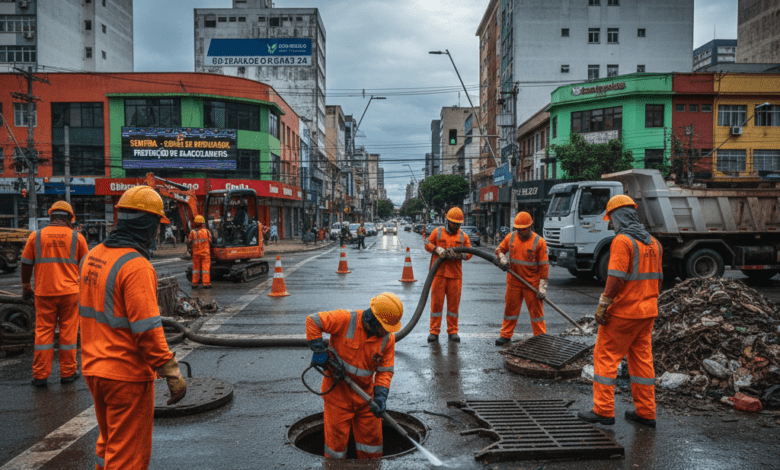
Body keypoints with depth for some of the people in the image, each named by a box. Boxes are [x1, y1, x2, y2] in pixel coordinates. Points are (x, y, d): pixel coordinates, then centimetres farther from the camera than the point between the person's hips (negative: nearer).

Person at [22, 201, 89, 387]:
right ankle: (68, 372, 13)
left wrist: (26, 287, 21)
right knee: (68, 332, 7)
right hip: (70, 291, -1)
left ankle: (40, 375, 11)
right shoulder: (77, 237, 0)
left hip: (44, 293, 1)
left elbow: (26, 264, 8)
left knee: (43, 332, 8)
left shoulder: (36, 236, 2)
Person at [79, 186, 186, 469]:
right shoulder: (136, 267, -22)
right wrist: (172, 373, -17)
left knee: (108, 444, 26)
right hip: (127, 375, -9)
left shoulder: (93, 256, 5)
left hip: (94, 368, 9)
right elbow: (147, 330, -24)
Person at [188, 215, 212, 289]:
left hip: (196, 253, 2)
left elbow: (189, 243, -2)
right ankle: (206, 283, -4)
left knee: (196, 267, 12)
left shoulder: (192, 232, -2)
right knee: (206, 267, 0)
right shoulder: (207, 231, -4)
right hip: (205, 252, -2)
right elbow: (210, 242, -1)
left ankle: (194, 284, 13)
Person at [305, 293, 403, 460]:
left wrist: (380, 396, -17)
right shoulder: (345, 320, -20)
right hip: (338, 391, -4)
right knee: (336, 439, 5)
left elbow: (385, 371, -3)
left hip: (365, 394, 4)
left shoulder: (388, 338, -7)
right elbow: (312, 321, -18)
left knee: (372, 439, 11)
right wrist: (319, 351, -20)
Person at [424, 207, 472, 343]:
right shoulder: (437, 232, 9)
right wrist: (437, 249, -12)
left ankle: (453, 332, 14)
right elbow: (428, 244, 8)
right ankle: (434, 331, 7)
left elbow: (469, 253, 8)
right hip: (439, 272, -1)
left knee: (454, 302, 4)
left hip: (455, 274, 2)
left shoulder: (463, 237, 13)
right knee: (436, 301, 0)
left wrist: (458, 254, -13)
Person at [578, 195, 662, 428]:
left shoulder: (622, 241, -15)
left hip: (624, 312, -8)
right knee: (642, 358, 14)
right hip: (647, 312, 8)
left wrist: (603, 305, -18)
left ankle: (604, 410, 3)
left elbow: (616, 278, -22)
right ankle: (646, 412, 21)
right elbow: (657, 278, 16)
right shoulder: (653, 242, 11)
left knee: (605, 356, 1)